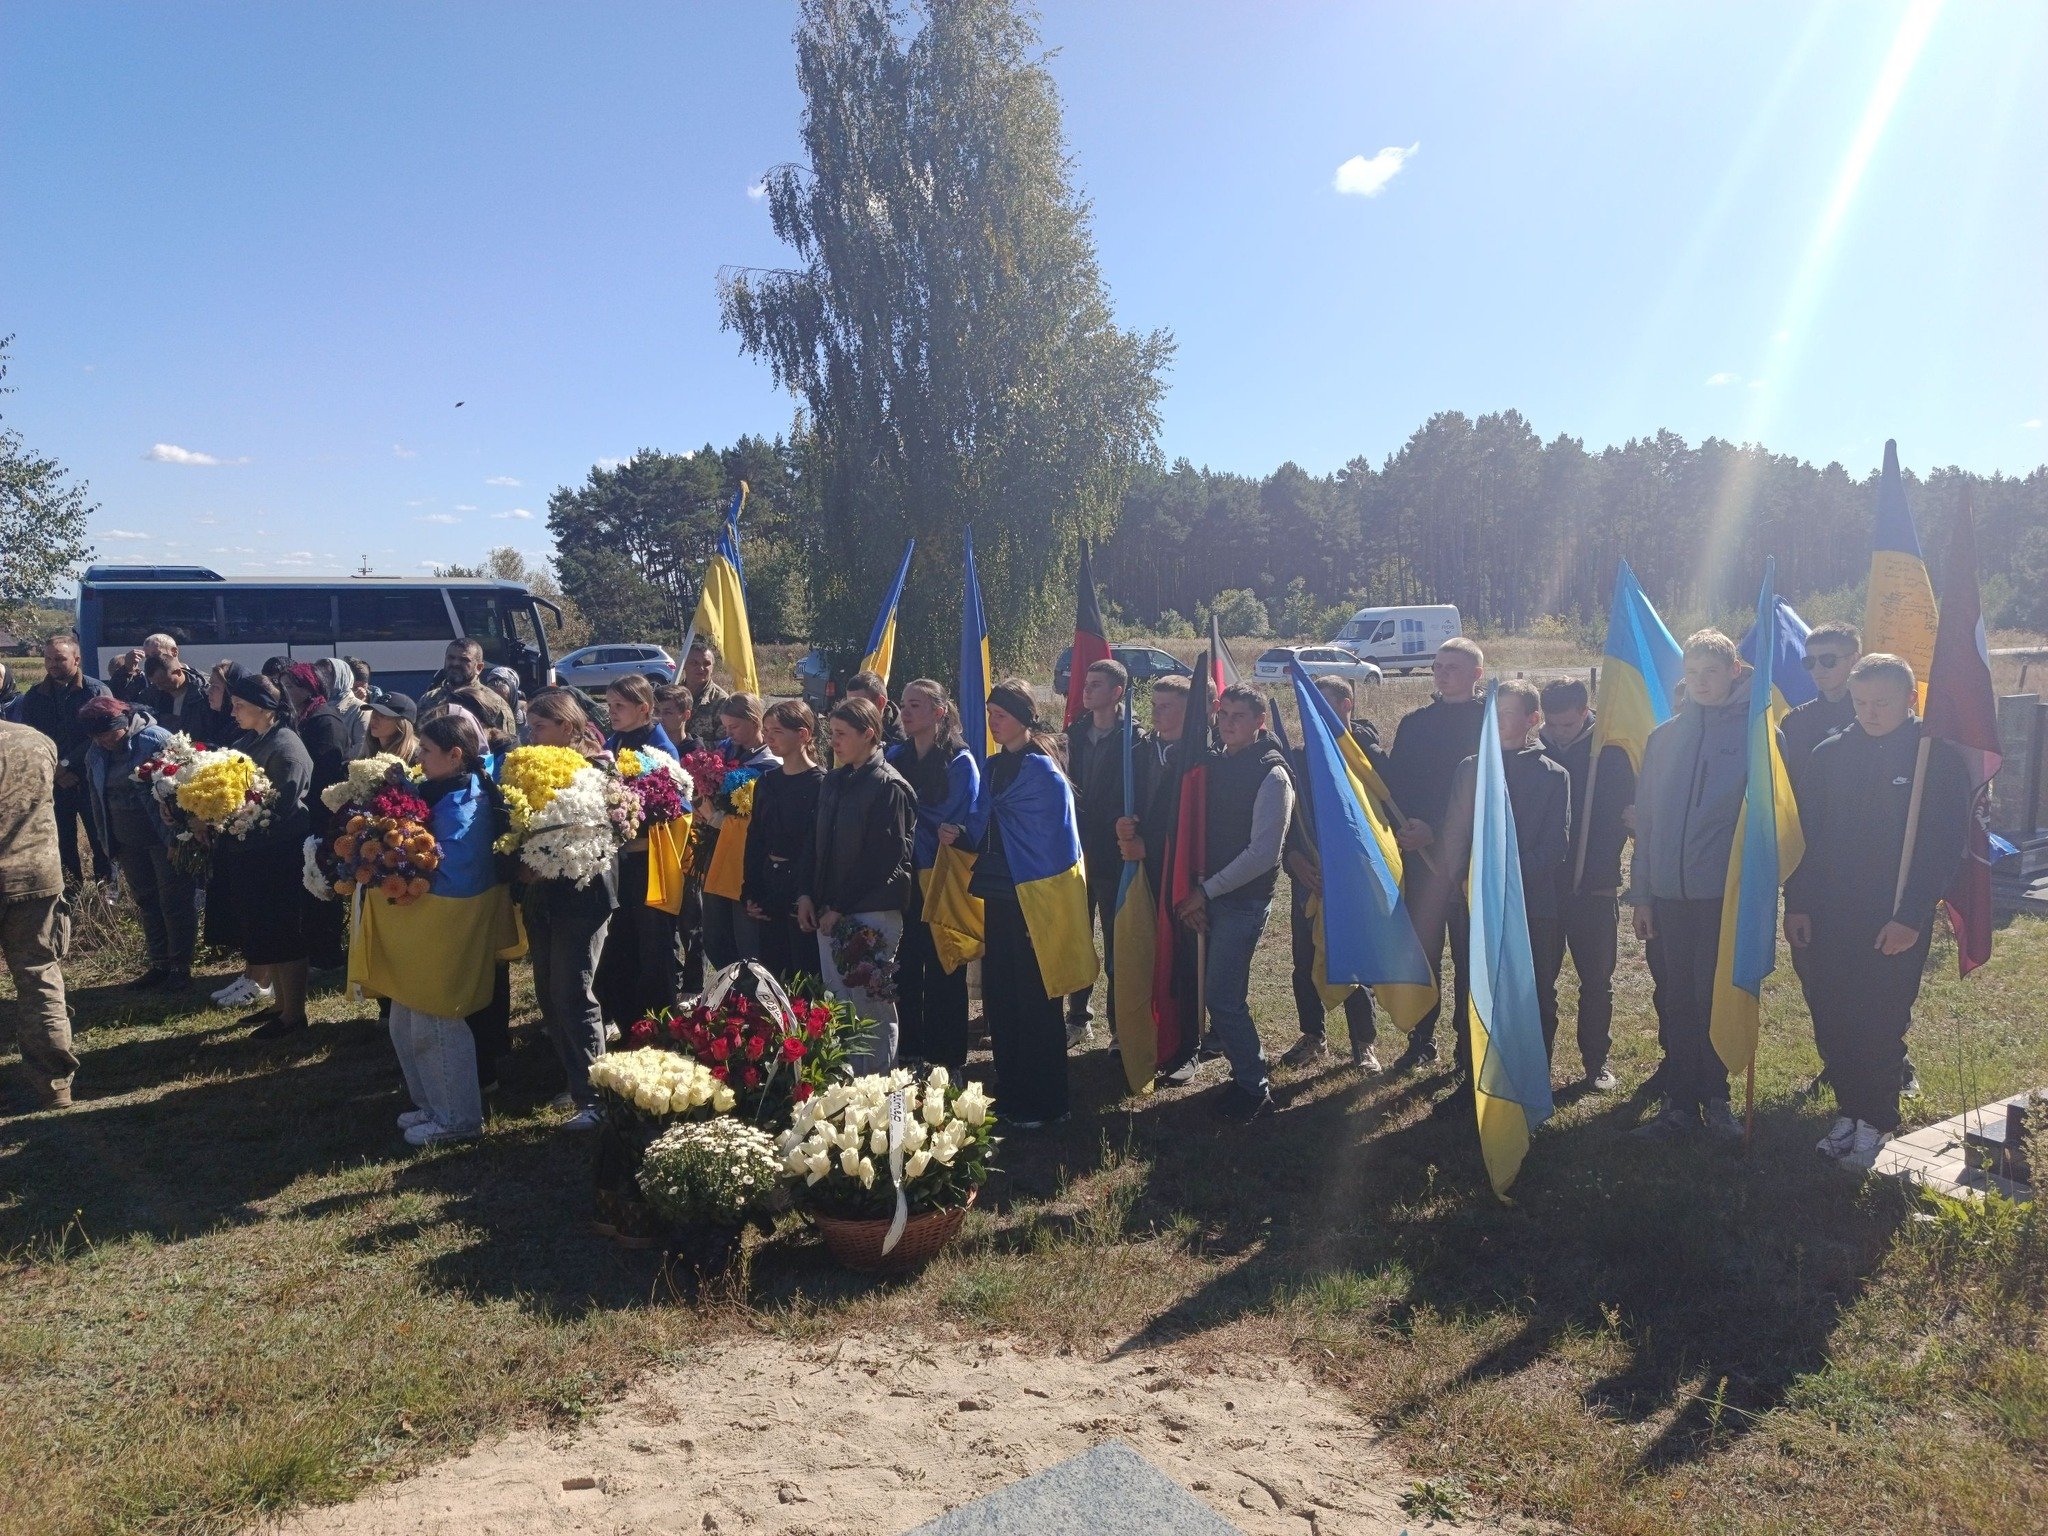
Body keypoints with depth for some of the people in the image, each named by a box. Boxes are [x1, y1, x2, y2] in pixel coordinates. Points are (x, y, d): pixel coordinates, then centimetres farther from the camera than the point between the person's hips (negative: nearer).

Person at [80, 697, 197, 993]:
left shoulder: (156, 740, -15)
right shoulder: (96, 754, 6)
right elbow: (95, 797, 16)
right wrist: (106, 838, 13)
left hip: (164, 836, -7)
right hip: (127, 842, 7)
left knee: (174, 902, -1)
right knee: (146, 902, 13)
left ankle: (181, 968, 7)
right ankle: (159, 964, 23)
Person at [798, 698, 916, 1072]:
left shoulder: (889, 786, -10)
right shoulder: (833, 782, 14)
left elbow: (888, 860, -14)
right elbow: (818, 844, 18)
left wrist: (841, 908, -13)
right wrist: (806, 894, 4)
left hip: (873, 915, -7)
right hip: (830, 914, 8)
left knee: (872, 1007, -3)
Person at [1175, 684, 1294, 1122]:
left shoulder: (1271, 775, -13)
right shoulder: (1215, 764, 8)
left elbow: (1262, 854, -17)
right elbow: (1201, 831, 10)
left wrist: (1205, 891, -14)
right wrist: (1195, 892, -2)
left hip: (1244, 901, -7)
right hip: (1211, 897, 7)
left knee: (1223, 997, -6)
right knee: (1220, 992, 12)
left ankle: (1253, 1088, 10)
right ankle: (1248, 1073, 27)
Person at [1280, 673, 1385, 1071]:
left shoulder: (1369, 754, -4)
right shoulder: (1299, 757, 5)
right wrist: (1294, 857, -12)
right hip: (1308, 876, 4)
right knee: (1305, 962, 10)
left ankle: (1363, 1044, 15)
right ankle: (1313, 1036, 26)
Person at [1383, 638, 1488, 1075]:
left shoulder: (1489, 722, -2)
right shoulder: (1414, 723, 12)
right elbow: (1393, 785, 7)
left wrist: (1434, 831, -16)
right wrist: (1402, 828, -12)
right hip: (1420, 856, 3)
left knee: (1469, 954, 4)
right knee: (1422, 950, 7)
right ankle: (1421, 1040, 17)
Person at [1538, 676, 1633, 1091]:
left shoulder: (1611, 754, -3)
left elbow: (1626, 816, -2)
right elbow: (1514, 814, 5)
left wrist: (1599, 869, -12)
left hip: (1594, 890, -1)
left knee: (1597, 982, 8)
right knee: (1537, 980, 6)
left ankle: (1596, 1061, 21)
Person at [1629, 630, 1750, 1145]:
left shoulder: (1754, 731, -1)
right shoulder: (1664, 737, 10)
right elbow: (1645, 818, 11)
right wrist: (1640, 893, 8)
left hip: (1725, 893, -3)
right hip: (1668, 892, 4)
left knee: (1714, 997, 1)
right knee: (1674, 1001, 8)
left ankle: (1715, 1098, 18)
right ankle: (1679, 1100, 18)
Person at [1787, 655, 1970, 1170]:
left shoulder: (1938, 758, -5)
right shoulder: (1829, 755, 6)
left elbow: (1947, 846, -7)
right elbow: (1806, 833, 8)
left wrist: (1911, 916, -12)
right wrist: (1797, 904, 2)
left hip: (1896, 924, -3)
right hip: (1828, 918, 4)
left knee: (1881, 1027, 3)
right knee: (1831, 1024, 7)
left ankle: (1876, 1123, 20)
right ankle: (1849, 1111, 25)